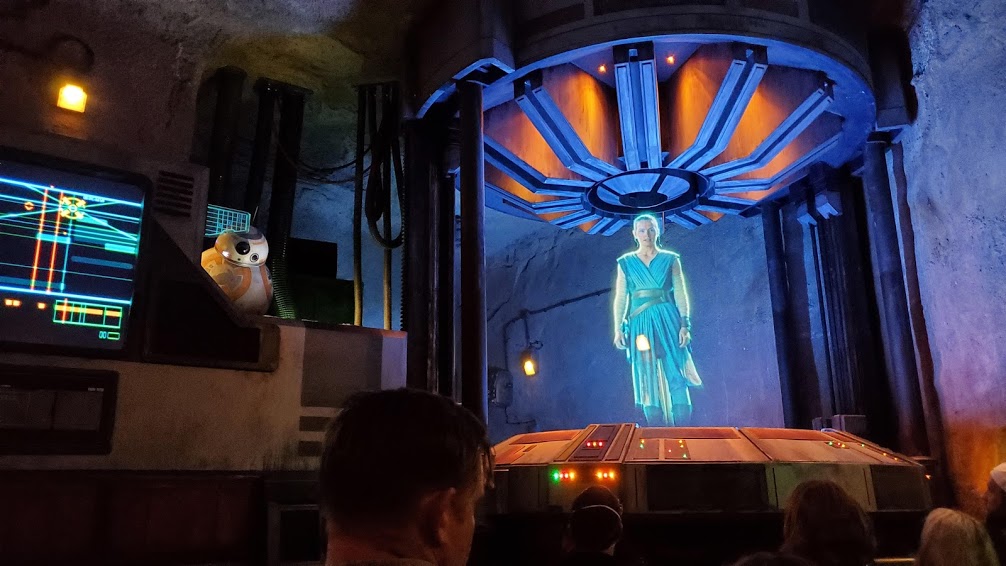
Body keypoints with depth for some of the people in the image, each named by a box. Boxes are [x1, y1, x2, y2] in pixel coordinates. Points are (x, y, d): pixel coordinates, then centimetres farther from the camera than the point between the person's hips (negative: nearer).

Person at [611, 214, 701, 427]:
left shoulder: (670, 260, 9)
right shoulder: (626, 263, 12)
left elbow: (681, 294, 4)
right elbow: (620, 298, 8)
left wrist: (684, 325, -7)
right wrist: (618, 328, -2)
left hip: (668, 320, -1)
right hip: (640, 323, 1)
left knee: (676, 376, -8)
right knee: (648, 379, -1)